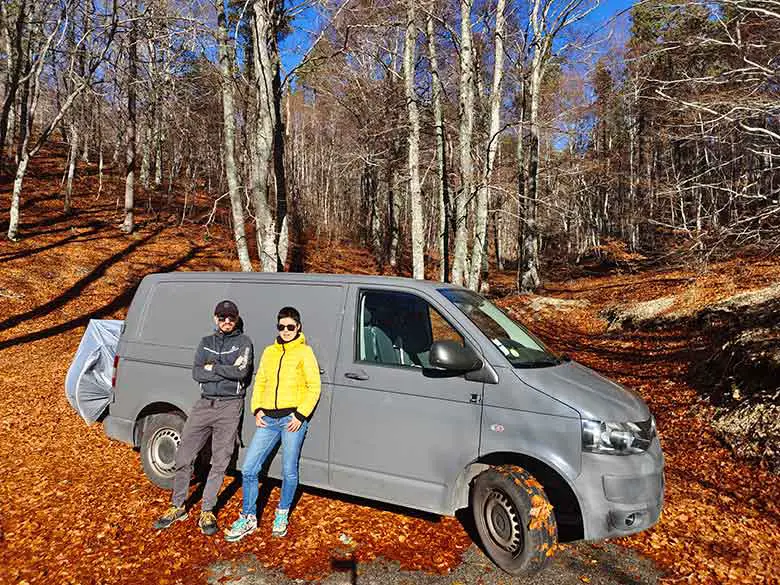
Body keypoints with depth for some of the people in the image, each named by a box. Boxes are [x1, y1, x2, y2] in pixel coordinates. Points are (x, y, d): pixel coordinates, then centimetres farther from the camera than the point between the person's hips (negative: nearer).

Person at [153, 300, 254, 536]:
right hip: (204, 404, 4)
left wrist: (212, 367, -6)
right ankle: (178, 507, 21)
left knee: (220, 461, 2)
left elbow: (241, 371, -14)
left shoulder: (243, 342, 2)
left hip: (229, 407, -3)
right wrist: (226, 372, -10)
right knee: (184, 456, 5)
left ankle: (207, 512, 14)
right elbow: (196, 373, -1)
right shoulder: (206, 342, 12)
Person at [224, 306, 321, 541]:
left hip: (293, 419, -4)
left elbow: (314, 388, -4)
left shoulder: (304, 352, -1)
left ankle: (282, 515, 27)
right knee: (248, 469, 1)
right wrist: (257, 409, 4)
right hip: (268, 419, 5)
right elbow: (259, 382, 18)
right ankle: (248, 518, 18)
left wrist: (300, 415, -11)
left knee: (289, 472, 4)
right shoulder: (269, 352, 14)